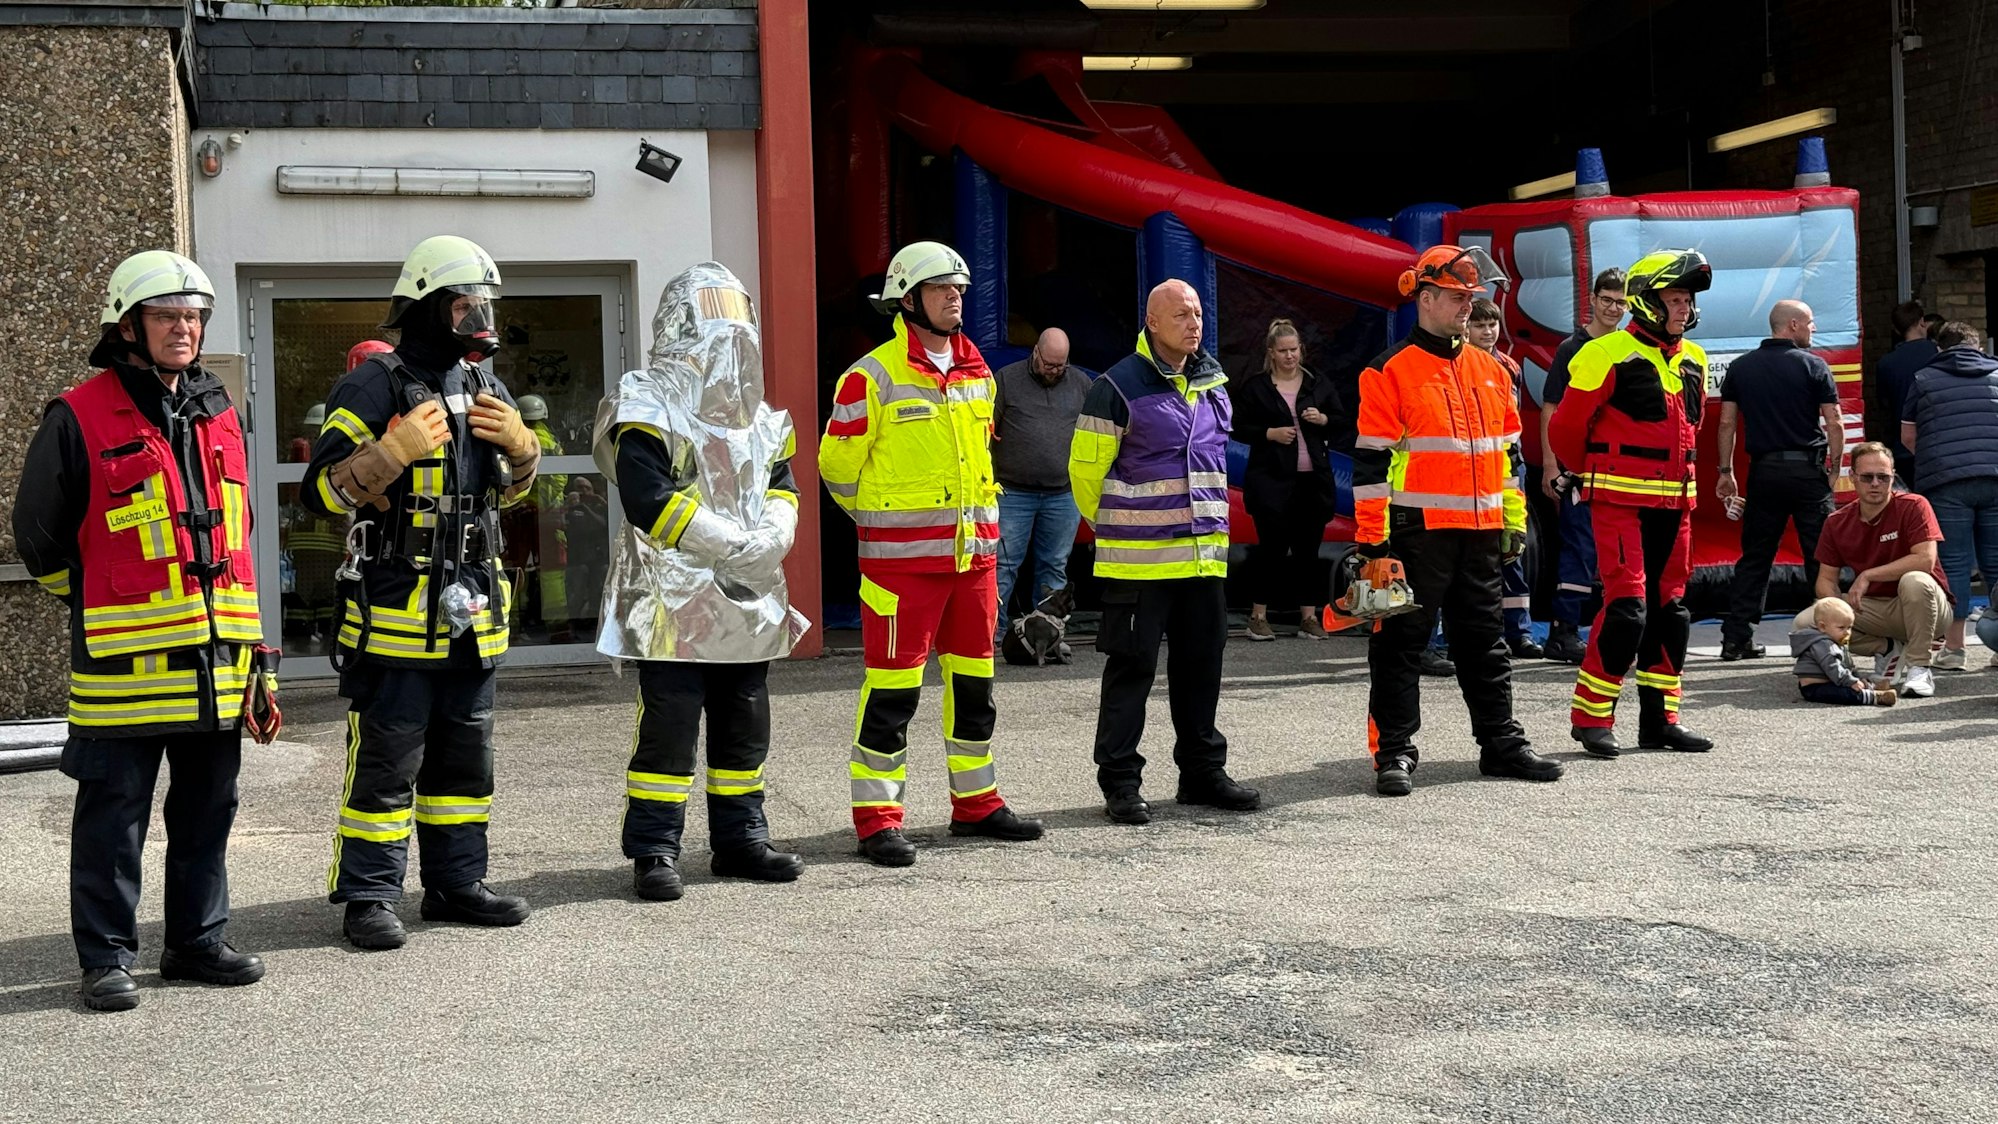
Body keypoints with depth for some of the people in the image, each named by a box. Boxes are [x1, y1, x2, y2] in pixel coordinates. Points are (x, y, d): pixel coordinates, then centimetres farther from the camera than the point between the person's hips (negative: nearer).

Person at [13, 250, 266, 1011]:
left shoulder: (218, 414, 13)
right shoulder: (81, 418, -6)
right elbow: (39, 530, 1)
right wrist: (96, 604, 8)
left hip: (216, 654, 6)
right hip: (125, 658, -6)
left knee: (208, 805, 12)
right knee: (113, 812, 1)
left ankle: (198, 941, 23)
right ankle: (106, 958, 8)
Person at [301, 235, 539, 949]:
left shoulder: (483, 388, 13)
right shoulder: (375, 387, -10)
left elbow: (511, 487, 24)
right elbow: (322, 490, -14)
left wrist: (520, 444, 3)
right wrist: (395, 451, -25)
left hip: (470, 610, 8)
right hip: (395, 610, -7)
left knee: (464, 755, 14)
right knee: (385, 763, -3)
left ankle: (456, 883, 25)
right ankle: (368, 897, 5)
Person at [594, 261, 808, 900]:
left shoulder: (758, 415, 15)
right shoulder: (647, 407, -9)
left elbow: (782, 488, 12)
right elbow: (649, 499, -20)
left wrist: (771, 536, -12)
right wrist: (733, 544, -21)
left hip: (748, 599, 7)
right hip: (673, 600, -7)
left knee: (746, 726, 13)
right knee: (668, 729, -6)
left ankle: (740, 841, 24)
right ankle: (653, 852, 2)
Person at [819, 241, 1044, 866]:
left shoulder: (977, 375, 12)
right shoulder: (872, 377, -10)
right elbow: (837, 463, -3)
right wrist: (883, 519, 8)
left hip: (974, 550, 7)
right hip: (901, 556, -7)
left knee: (973, 680, 13)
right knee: (893, 688, -5)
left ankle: (976, 803, 25)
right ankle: (877, 819, 1)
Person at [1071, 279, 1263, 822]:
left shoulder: (1212, 380, 12)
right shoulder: (1118, 387, -10)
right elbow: (1085, 469, -4)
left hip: (1205, 550, 6)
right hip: (1139, 558, -6)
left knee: (1201, 663, 13)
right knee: (1131, 667, -1)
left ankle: (1202, 771, 24)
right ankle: (1120, 782, 5)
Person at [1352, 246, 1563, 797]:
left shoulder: (1491, 371, 14)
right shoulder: (1390, 372, -6)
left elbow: (1508, 452, 21)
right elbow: (1372, 460, -9)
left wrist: (1515, 521, 16)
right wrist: (1371, 538, -13)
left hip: (1479, 533, 6)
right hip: (1416, 531, -6)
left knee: (1486, 643, 13)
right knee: (1401, 644, -1)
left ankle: (1501, 744, 21)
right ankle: (1393, 752, 4)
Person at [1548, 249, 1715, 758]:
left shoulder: (1693, 361, 14)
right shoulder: (1607, 355, -10)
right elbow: (1566, 428, -6)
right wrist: (1594, 473, 9)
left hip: (1674, 501, 8)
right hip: (1619, 500, -7)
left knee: (1669, 608, 10)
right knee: (1627, 607, -13)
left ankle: (1660, 719, 18)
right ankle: (1591, 717, -3)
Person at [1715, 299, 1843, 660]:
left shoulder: (1740, 367, 7)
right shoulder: (1813, 366, -3)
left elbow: (1727, 423, 6)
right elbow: (1834, 424, -6)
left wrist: (1726, 472, 11)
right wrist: (1835, 469, 3)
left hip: (1763, 470, 3)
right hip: (1808, 468, -3)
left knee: (1754, 557, 7)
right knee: (1820, 557, 3)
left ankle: (1736, 638, 4)